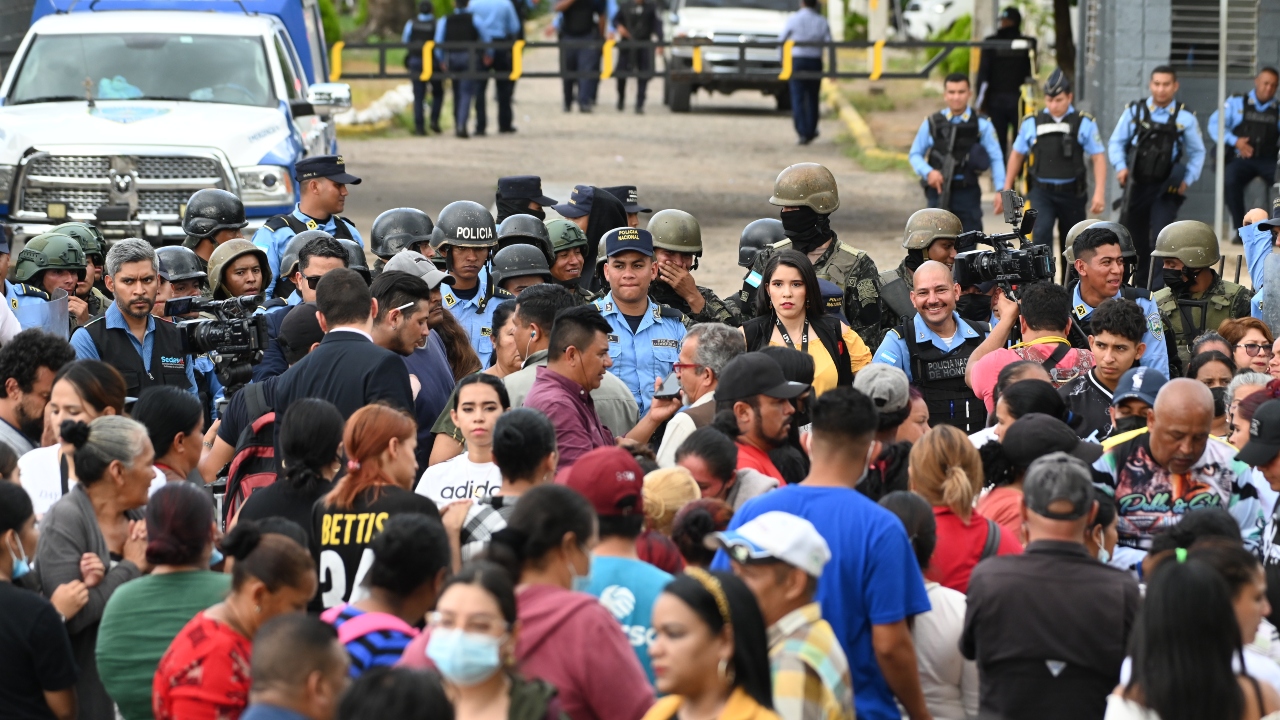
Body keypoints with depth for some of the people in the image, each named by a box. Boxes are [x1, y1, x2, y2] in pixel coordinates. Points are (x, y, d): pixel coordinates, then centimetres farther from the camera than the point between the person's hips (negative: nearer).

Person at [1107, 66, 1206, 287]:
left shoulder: (1185, 118, -2)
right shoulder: (1134, 111, 0)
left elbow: (1197, 153, 7)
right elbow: (1116, 142, 6)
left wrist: (1188, 179, -5)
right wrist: (1121, 166, -10)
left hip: (1166, 189, -2)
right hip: (1137, 185, 3)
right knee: (1135, 236, 12)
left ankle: (1160, 285, -12)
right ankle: (1141, 280, 29)